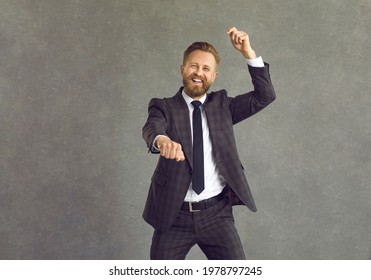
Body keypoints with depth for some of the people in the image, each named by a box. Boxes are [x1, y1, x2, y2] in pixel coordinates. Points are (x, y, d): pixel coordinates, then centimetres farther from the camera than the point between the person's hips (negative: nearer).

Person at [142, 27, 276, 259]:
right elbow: (152, 128, -21)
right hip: (174, 215, -1)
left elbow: (265, 96, -2)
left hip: (216, 214, 1)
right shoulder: (164, 107, 1)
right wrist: (162, 140, -46)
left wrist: (249, 53, -11)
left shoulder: (222, 105, 8)